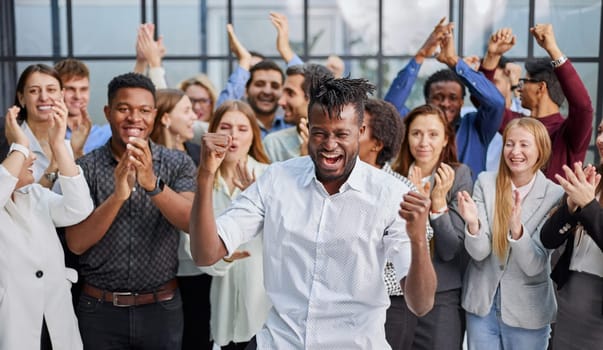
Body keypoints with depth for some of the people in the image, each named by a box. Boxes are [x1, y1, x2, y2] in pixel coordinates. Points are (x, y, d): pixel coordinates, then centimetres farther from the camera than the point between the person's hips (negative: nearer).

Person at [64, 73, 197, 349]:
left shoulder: (178, 163, -2)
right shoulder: (84, 168, -3)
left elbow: (193, 223, -15)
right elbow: (76, 243, -11)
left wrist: (152, 183, -30)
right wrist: (118, 195, -25)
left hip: (162, 308, 0)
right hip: (99, 309, 0)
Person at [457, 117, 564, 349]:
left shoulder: (555, 196, -10)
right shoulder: (486, 182, -6)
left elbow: (534, 266, -15)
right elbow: (479, 252, -12)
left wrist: (517, 230, -32)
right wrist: (473, 223, -32)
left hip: (527, 311, -1)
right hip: (482, 303, 1)